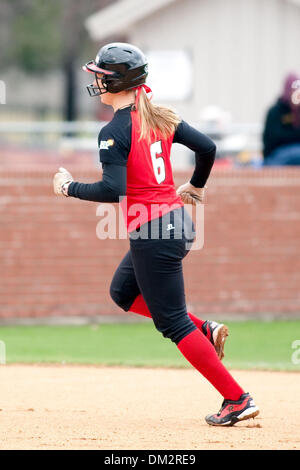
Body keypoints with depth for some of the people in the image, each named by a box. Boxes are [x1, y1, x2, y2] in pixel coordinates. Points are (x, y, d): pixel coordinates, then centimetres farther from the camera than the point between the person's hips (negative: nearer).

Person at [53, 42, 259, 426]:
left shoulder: (114, 131, -17)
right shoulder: (161, 118, 6)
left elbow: (113, 190, -25)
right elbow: (206, 147, 6)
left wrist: (69, 187, -10)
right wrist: (195, 186, 24)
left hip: (151, 234, -9)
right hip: (177, 220, 9)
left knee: (172, 322, 0)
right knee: (123, 292, 27)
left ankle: (237, 401, 0)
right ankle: (205, 331, 16)